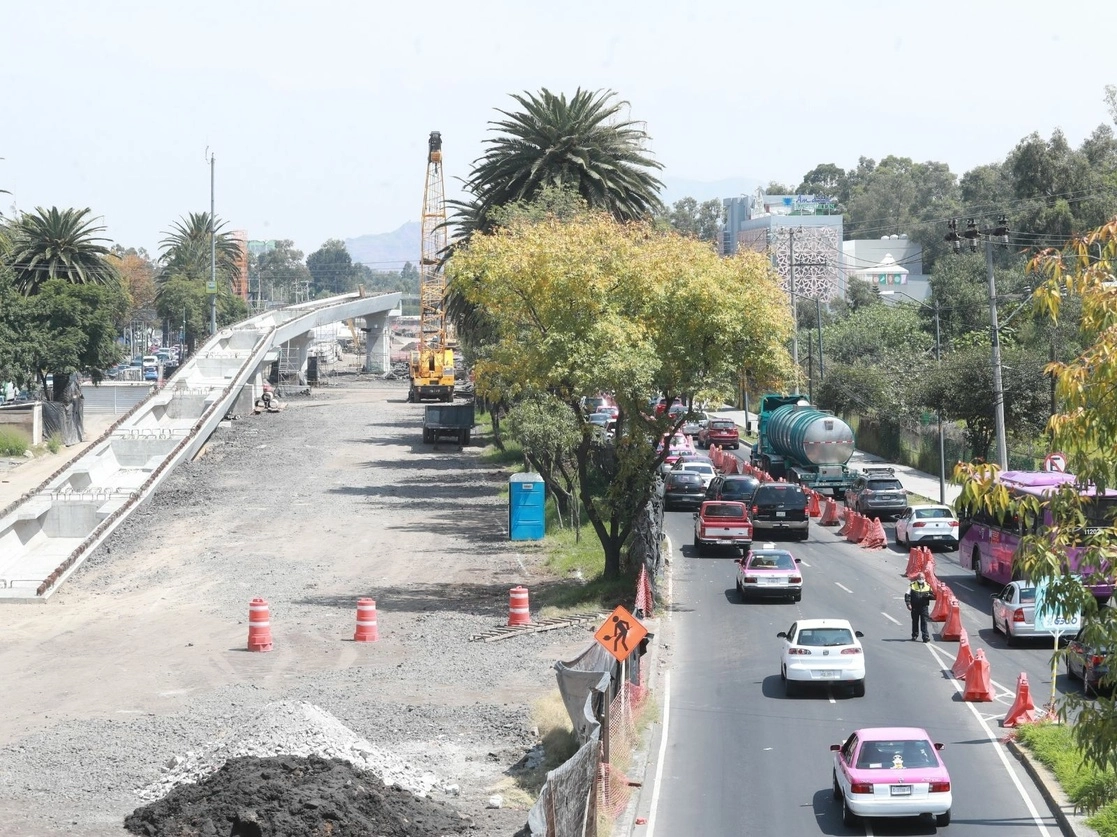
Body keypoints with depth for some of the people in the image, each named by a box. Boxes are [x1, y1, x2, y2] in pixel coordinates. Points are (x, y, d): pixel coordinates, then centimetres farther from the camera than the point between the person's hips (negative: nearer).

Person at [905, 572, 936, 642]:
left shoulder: (928, 586, 6)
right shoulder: (913, 585, 2)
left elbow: (933, 596, 9)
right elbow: (907, 595, 0)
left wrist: (928, 595, -13)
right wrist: (908, 604, -11)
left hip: (924, 607, -1)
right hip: (914, 607, 1)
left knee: (924, 622, -7)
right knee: (915, 621, 11)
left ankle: (926, 637, -8)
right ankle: (914, 636, 25)